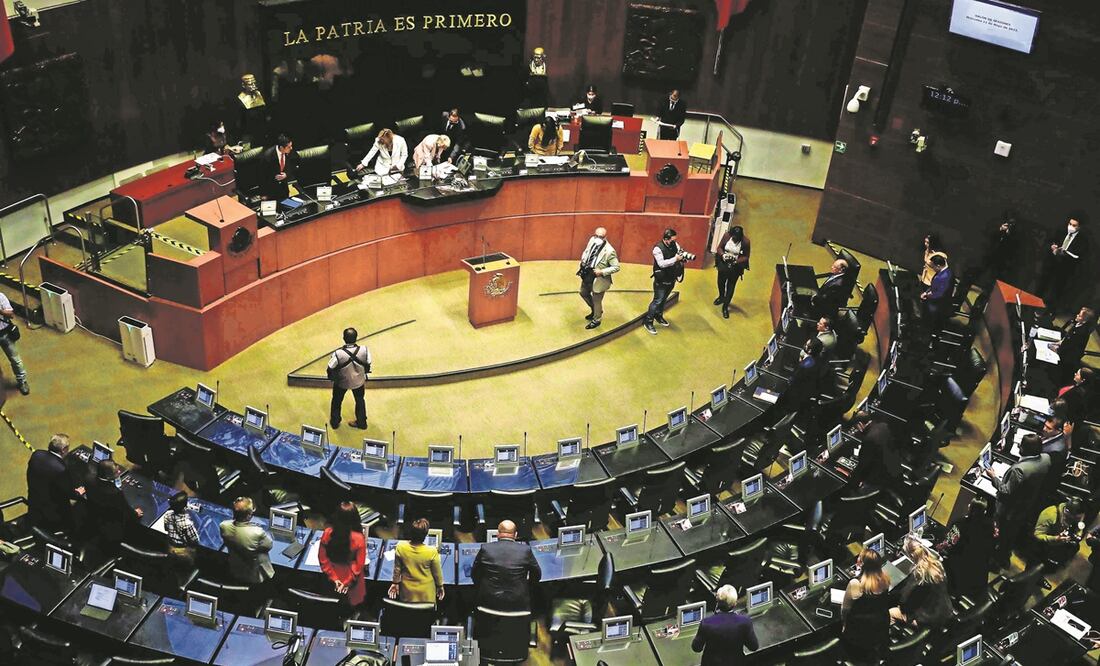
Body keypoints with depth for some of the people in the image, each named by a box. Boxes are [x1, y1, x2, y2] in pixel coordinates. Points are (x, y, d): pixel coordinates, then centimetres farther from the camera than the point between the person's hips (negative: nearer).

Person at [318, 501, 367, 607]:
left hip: (335, 576, 2)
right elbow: (359, 565, -20)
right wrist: (348, 582, -8)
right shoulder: (359, 538, -29)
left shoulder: (328, 533, -23)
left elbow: (323, 558, -12)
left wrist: (333, 578, -5)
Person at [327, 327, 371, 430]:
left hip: (342, 382, -1)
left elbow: (331, 369, -19)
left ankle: (334, 422, 47)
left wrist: (332, 377, 4)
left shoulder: (338, 354, -34)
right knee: (360, 401, 28)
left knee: (336, 401, 28)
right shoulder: (364, 350, -29)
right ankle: (361, 423, 46)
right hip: (358, 382, 1)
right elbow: (368, 365, -12)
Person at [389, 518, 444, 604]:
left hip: (407, 592, 2)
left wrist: (395, 583, 11)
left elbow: (397, 568, -6)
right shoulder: (432, 552, -25)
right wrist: (440, 586, 8)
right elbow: (437, 572, -9)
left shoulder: (400, 547, -20)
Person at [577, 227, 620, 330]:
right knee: (584, 293, 28)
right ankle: (594, 310, 53)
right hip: (587, 277, 7)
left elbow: (616, 267, -21)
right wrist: (583, 261, -5)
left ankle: (596, 320, 38)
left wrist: (602, 272, -28)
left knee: (596, 301, 12)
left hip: (599, 280, -7)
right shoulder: (592, 241, -10)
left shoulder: (609, 251, -28)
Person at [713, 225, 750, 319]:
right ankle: (721, 297, 54)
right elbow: (719, 247, -5)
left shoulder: (745, 242, -23)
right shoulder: (727, 235, -19)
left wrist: (737, 261, -27)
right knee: (721, 281, 23)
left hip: (736, 266, -3)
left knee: (731, 286, 7)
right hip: (723, 263, 3)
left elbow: (746, 256, -11)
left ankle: (725, 307, 21)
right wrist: (723, 255, -25)